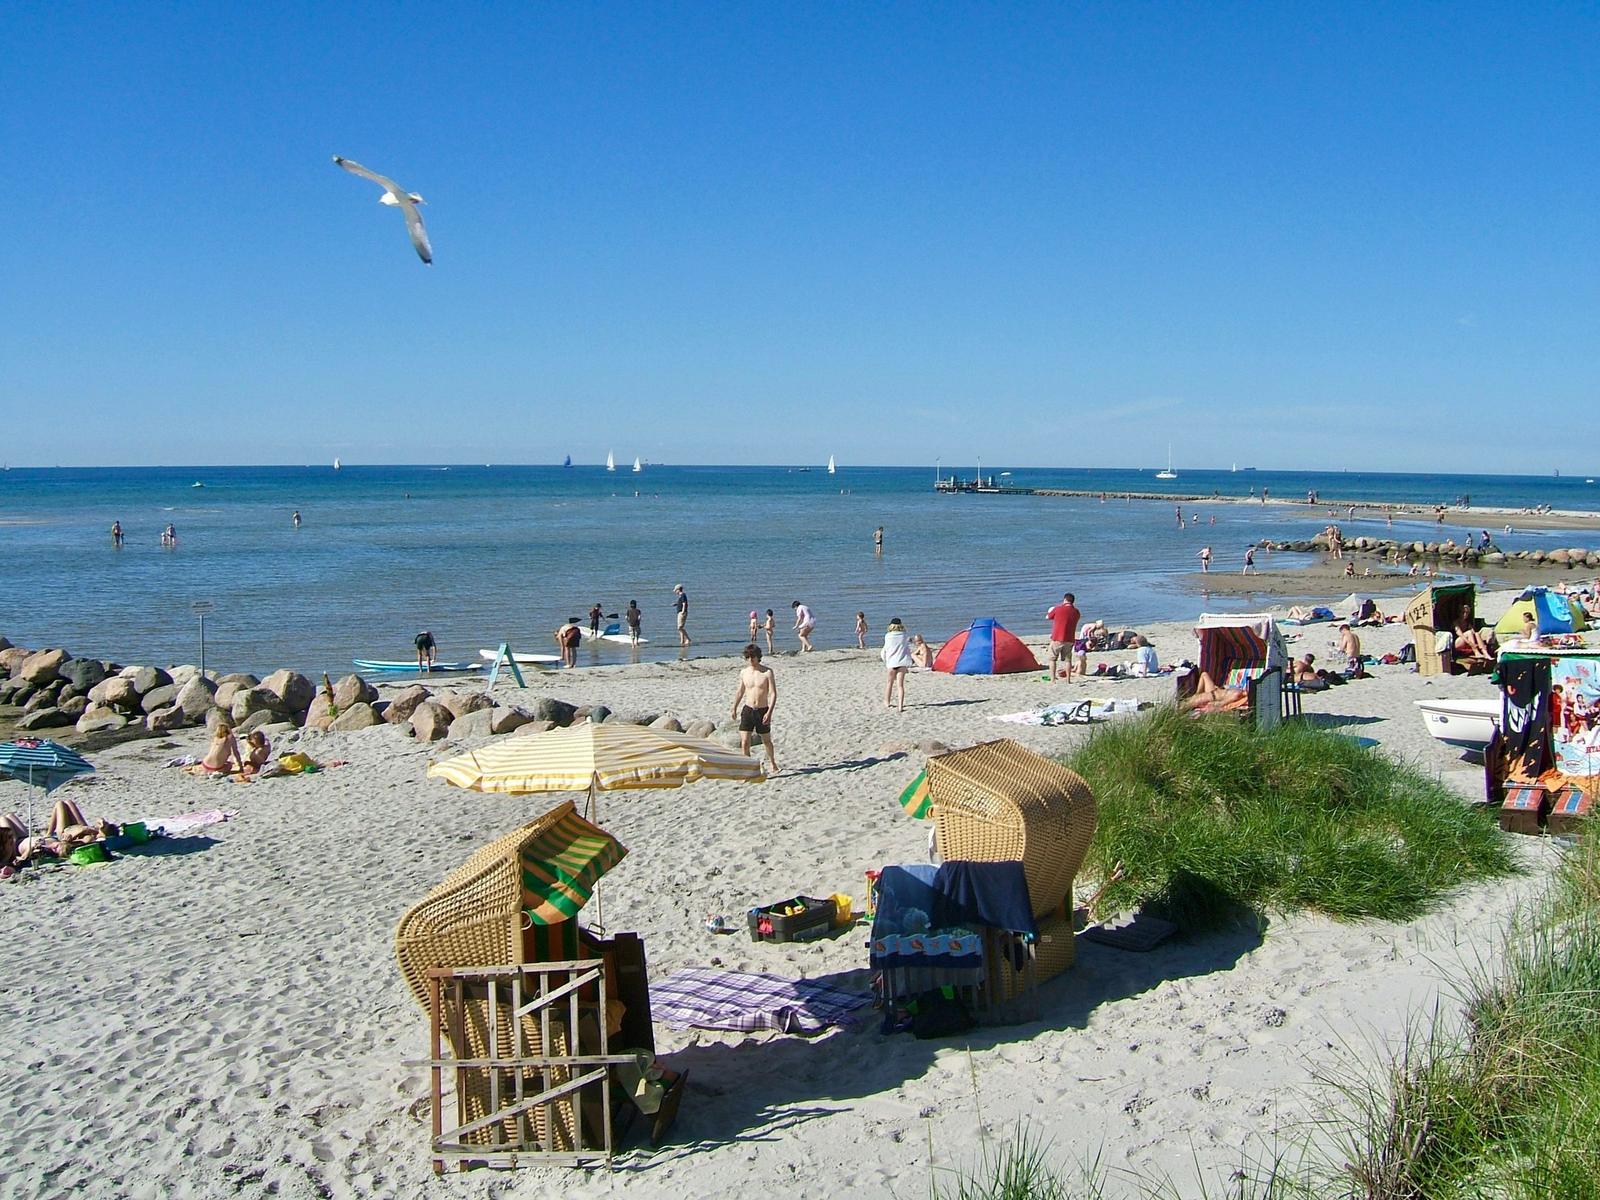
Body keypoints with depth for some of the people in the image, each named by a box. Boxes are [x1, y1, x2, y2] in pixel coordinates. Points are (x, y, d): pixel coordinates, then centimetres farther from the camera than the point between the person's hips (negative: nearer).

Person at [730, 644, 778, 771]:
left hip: (762, 711, -2)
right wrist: (734, 708, 24)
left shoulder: (767, 672, -8)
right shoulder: (744, 673, 2)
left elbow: (773, 693, -10)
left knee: (766, 740, 14)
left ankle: (772, 763, 37)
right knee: (744, 741, -9)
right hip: (748, 709, 2)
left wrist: (769, 712, -18)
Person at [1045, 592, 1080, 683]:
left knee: (1052, 659, 8)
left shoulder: (1058, 609, -8)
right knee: (1068, 659, 15)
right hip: (1069, 640, 3)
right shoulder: (1076, 612, 2)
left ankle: (1052, 680, 1)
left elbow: (1047, 617, 7)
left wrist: (1051, 612, 27)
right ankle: (1068, 679, 12)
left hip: (1057, 639, -3)